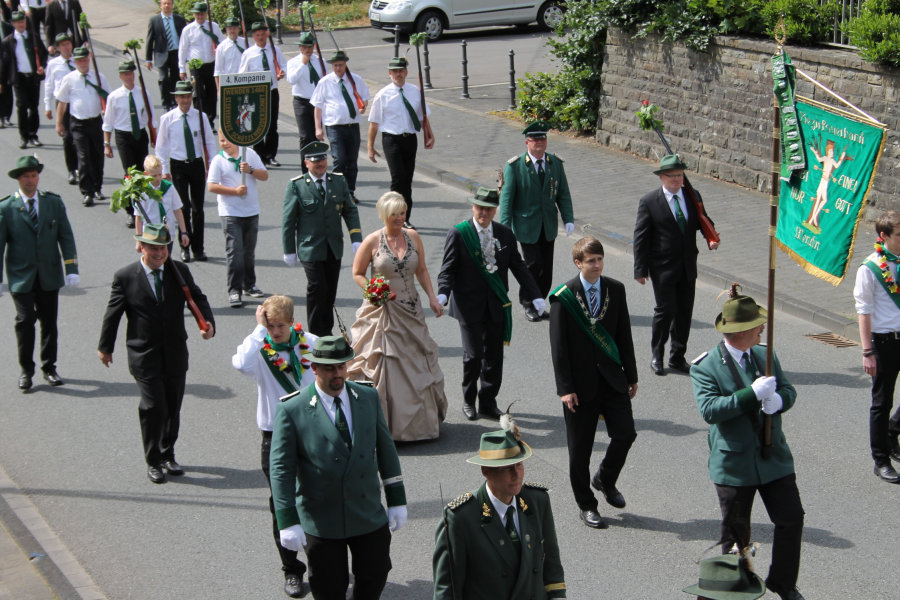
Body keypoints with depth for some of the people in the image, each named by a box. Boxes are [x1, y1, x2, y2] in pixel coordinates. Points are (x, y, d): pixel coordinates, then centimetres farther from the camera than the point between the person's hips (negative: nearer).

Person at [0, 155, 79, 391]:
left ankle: (49, 367, 22)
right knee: (25, 321, -5)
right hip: (21, 277, -2)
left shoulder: (54, 202, 4)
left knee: (49, 322, 8)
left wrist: (72, 270, -4)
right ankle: (26, 370, 9)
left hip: (49, 275, 2)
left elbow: (66, 237, 4)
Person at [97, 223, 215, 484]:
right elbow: (112, 314, 1)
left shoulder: (180, 271, 1)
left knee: (173, 406, 11)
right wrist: (105, 347, 8)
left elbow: (197, 298, 5)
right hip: (144, 355, -3)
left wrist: (208, 323, -15)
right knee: (154, 408, -8)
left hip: (175, 352, 4)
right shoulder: (125, 277, -7)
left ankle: (167, 455, 30)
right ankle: (153, 462, 8)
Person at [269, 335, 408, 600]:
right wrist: (288, 522, -15)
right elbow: (281, 469, -10)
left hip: (370, 516, 3)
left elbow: (385, 449, 9)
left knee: (374, 579, 13)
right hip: (320, 522, -3)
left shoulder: (369, 397, 1)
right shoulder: (292, 410, -12)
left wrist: (397, 499, 8)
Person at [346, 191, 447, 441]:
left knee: (417, 362, 10)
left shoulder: (413, 237, 2)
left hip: (410, 312, 4)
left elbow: (422, 271, 12)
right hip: (382, 312, -4)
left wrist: (432, 298, 3)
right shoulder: (372, 241, -8)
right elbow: (357, 273, 0)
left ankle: (419, 419, 24)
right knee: (380, 364, -3)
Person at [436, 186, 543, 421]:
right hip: (469, 306, -4)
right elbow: (448, 269, -8)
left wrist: (535, 295, 0)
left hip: (497, 305, 4)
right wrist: (442, 295, -25)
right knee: (473, 355, -7)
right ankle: (468, 400, 16)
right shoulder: (458, 234, -6)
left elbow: (518, 267, 9)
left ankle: (488, 402, 24)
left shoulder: (505, 234, 6)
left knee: (494, 356, 9)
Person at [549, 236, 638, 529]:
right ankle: (585, 505, 22)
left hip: (612, 376, 3)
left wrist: (631, 374, 7)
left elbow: (624, 335, 8)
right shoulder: (563, 296, -9)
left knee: (625, 434, -5)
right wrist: (565, 387, -13)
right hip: (581, 382, -3)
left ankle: (605, 479, 25)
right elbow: (558, 346, -9)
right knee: (580, 448, 5)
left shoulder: (616, 289, 3)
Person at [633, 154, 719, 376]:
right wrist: (640, 269, -9)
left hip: (688, 266, 5)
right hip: (663, 267, -5)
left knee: (685, 312, 9)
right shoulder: (649, 202, -8)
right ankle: (657, 356, 12)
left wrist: (712, 238, -5)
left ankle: (677, 357, 22)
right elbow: (640, 238, -7)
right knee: (666, 310, -4)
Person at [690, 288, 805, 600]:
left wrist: (778, 400, -18)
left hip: (774, 457, 5)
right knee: (736, 532, 8)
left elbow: (789, 391, 7)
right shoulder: (705, 366, -13)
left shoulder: (766, 356, 5)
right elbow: (709, 410, -24)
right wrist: (752, 394, -31)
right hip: (734, 463, -4)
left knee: (792, 519, 6)